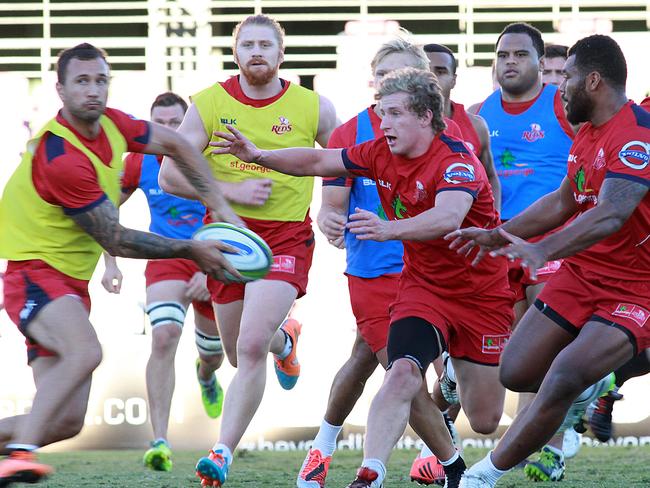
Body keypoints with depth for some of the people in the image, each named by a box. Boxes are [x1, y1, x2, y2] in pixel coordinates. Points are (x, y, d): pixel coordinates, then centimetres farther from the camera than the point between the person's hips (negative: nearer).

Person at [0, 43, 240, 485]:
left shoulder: (112, 124, 1)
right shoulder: (61, 160, -23)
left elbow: (176, 145, 19)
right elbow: (117, 241, -16)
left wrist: (220, 206, 11)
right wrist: (192, 249, -8)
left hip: (71, 282, 8)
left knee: (67, 421, -2)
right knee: (85, 351, -38)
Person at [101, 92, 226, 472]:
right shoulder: (139, 162, -10)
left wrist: (209, 271, -22)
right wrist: (111, 263, -2)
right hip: (167, 259, 0)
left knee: (212, 353, 17)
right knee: (164, 336, -26)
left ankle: (206, 376, 61)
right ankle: (160, 441, -31)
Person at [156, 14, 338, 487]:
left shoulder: (313, 107, -2)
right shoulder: (209, 103, -3)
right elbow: (170, 175, -4)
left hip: (286, 237, -3)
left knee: (250, 349, -19)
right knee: (240, 354, 16)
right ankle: (284, 339, 53)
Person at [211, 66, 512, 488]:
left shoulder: (457, 160, -23)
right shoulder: (381, 153, -3)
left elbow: (448, 217, -43)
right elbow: (320, 161, 11)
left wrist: (390, 229, -59)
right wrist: (258, 156, 0)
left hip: (483, 294, -4)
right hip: (423, 288, 4)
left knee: (485, 421, 5)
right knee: (402, 374, -26)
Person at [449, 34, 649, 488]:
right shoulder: (587, 133, 10)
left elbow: (612, 213, -35)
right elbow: (563, 202, 24)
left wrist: (544, 250, -47)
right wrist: (498, 235, 22)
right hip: (580, 275, 9)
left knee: (563, 379, -24)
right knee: (516, 373, 4)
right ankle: (589, 385, 33)